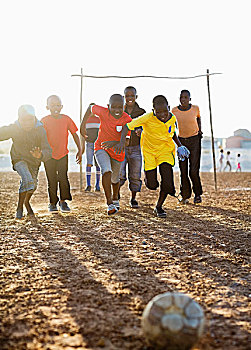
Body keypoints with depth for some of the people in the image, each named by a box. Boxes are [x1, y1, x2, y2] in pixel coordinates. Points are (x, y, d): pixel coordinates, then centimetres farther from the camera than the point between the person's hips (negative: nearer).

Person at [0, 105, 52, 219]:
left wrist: (40, 155, -50)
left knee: (33, 185, 18)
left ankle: (27, 202, 53)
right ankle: (20, 207, -7)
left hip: (34, 161, 3)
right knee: (27, 180, -28)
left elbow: (48, 151, -27)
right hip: (19, 159, -3)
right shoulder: (14, 128, -21)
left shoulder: (40, 130, -23)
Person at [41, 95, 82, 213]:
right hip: (49, 155, 0)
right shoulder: (44, 121, -6)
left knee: (63, 178, -8)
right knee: (52, 180, 4)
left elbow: (74, 134, 6)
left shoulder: (66, 119, -2)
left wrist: (79, 150, 3)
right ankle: (52, 203, 17)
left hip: (63, 154, 1)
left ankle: (63, 201, 7)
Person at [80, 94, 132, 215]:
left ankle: (115, 198, 51)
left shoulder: (127, 120, -22)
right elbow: (90, 108, 0)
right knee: (106, 171, -28)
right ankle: (109, 204, -25)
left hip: (117, 152, 1)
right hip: (101, 148, -1)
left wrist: (113, 143, -43)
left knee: (115, 179, 19)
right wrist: (83, 125, 0)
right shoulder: (103, 112, -21)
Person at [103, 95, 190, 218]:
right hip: (149, 150, -2)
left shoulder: (172, 119, -12)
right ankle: (147, 177, 38)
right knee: (152, 185, -2)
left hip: (166, 150, 2)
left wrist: (180, 146, 2)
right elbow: (127, 126, -23)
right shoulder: (148, 118, -24)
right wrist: (121, 142, -36)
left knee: (167, 179, -16)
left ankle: (159, 206, 8)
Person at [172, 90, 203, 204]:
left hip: (194, 140, -2)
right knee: (183, 171, 2)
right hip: (181, 141, 2)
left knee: (193, 171, -9)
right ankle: (185, 196, 14)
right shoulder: (174, 111, -5)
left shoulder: (195, 108, -6)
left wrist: (200, 130, 6)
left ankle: (197, 193, 11)